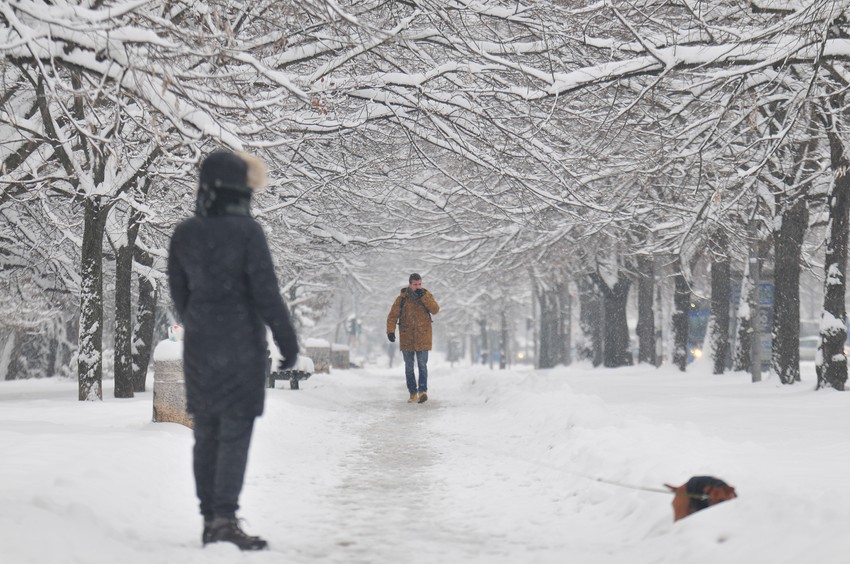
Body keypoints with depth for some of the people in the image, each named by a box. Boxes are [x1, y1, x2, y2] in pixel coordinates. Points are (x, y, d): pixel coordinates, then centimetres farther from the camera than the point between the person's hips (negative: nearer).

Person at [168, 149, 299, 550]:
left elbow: (179, 292, 13)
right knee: (235, 433, -3)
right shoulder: (247, 232, -12)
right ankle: (225, 519, -9)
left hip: (199, 347, 5)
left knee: (206, 434, 10)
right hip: (241, 345, -5)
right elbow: (266, 291, -13)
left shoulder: (184, 235, 4)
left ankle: (209, 520, 13)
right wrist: (287, 340, -5)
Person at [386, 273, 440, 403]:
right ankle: (413, 393, 13)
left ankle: (422, 391, -17)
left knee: (422, 365, -10)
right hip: (406, 337, 1)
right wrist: (390, 331, -21)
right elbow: (392, 316, -7)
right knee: (409, 367, 6)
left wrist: (423, 296, -21)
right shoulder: (402, 298, -2)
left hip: (422, 337, -1)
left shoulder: (426, 295, 1)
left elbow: (435, 310, -14)